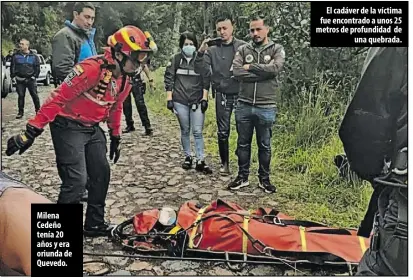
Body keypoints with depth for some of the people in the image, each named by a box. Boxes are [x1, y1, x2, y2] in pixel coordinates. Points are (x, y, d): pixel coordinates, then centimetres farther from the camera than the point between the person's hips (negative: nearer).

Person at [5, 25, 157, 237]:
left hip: (92, 128, 9)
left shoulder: (124, 79, 2)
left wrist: (116, 137, 22)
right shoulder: (92, 68, -26)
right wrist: (31, 131, -25)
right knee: (76, 180, -12)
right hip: (68, 126, -8)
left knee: (101, 174, 10)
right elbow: (58, 98, -26)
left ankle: (95, 224, 25)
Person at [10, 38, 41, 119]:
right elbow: (12, 66, 11)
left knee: (34, 95, -1)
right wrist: (13, 75, 4)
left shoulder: (34, 56, 3)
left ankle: (38, 110, 10)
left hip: (31, 79, -2)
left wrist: (35, 76, 0)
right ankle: (20, 112, 12)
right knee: (21, 96, 3)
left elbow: (37, 67, 7)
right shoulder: (16, 56, 6)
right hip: (20, 80, 2)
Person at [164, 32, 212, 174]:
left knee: (198, 131, -2)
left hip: (197, 101, -1)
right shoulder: (175, 59, 2)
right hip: (180, 101, 1)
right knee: (185, 130, 10)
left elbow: (205, 81, 4)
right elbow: (169, 79, 4)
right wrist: (169, 98, -2)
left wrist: (204, 98, -2)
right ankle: (187, 157, 22)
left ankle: (200, 161, 1)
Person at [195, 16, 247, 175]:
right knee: (223, 131, 8)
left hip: (241, 94, -1)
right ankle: (224, 163, 22)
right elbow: (200, 70, -5)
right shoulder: (212, 50, 3)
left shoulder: (243, 46, -1)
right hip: (222, 95, 1)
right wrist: (200, 52, -18)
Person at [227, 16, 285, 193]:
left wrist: (250, 67, -12)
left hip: (266, 108, -2)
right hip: (244, 106, 2)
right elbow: (237, 72, -12)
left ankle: (264, 179, 24)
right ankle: (242, 177, 26)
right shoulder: (243, 50, 5)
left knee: (264, 145, 10)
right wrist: (263, 73, -14)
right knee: (243, 144, 12)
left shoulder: (276, 49, 2)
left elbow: (275, 68, -19)